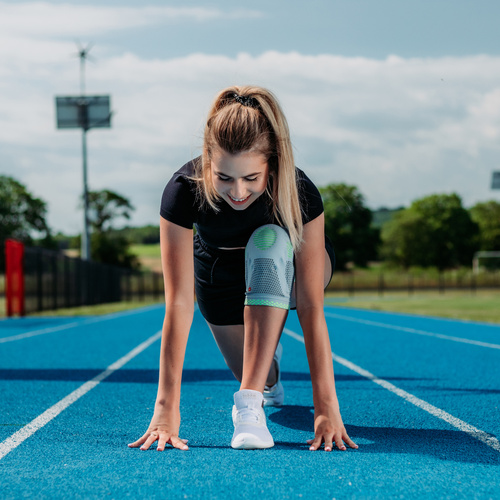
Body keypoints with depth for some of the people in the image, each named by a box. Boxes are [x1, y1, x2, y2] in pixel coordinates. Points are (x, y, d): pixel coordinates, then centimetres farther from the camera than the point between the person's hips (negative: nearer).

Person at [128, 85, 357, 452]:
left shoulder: (299, 193, -37)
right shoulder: (184, 191, -36)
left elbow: (311, 307, -38)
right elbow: (179, 304, -39)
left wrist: (327, 405, -43)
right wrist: (167, 408, -43)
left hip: (284, 270, -2)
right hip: (221, 279, 2)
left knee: (269, 241, -36)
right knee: (258, 376, 2)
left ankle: (250, 402, -36)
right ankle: (270, 375, 43)